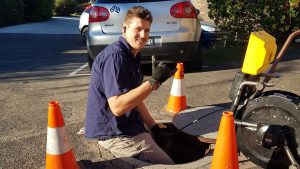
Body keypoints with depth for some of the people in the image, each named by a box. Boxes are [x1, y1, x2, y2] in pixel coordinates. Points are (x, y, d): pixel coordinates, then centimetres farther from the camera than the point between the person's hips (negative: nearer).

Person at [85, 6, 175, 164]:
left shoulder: (132, 55, 10)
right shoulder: (115, 56, -22)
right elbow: (117, 106, -30)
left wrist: (154, 126, 10)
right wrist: (154, 81, -30)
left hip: (128, 126, 10)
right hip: (114, 134, -10)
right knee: (167, 164, -5)